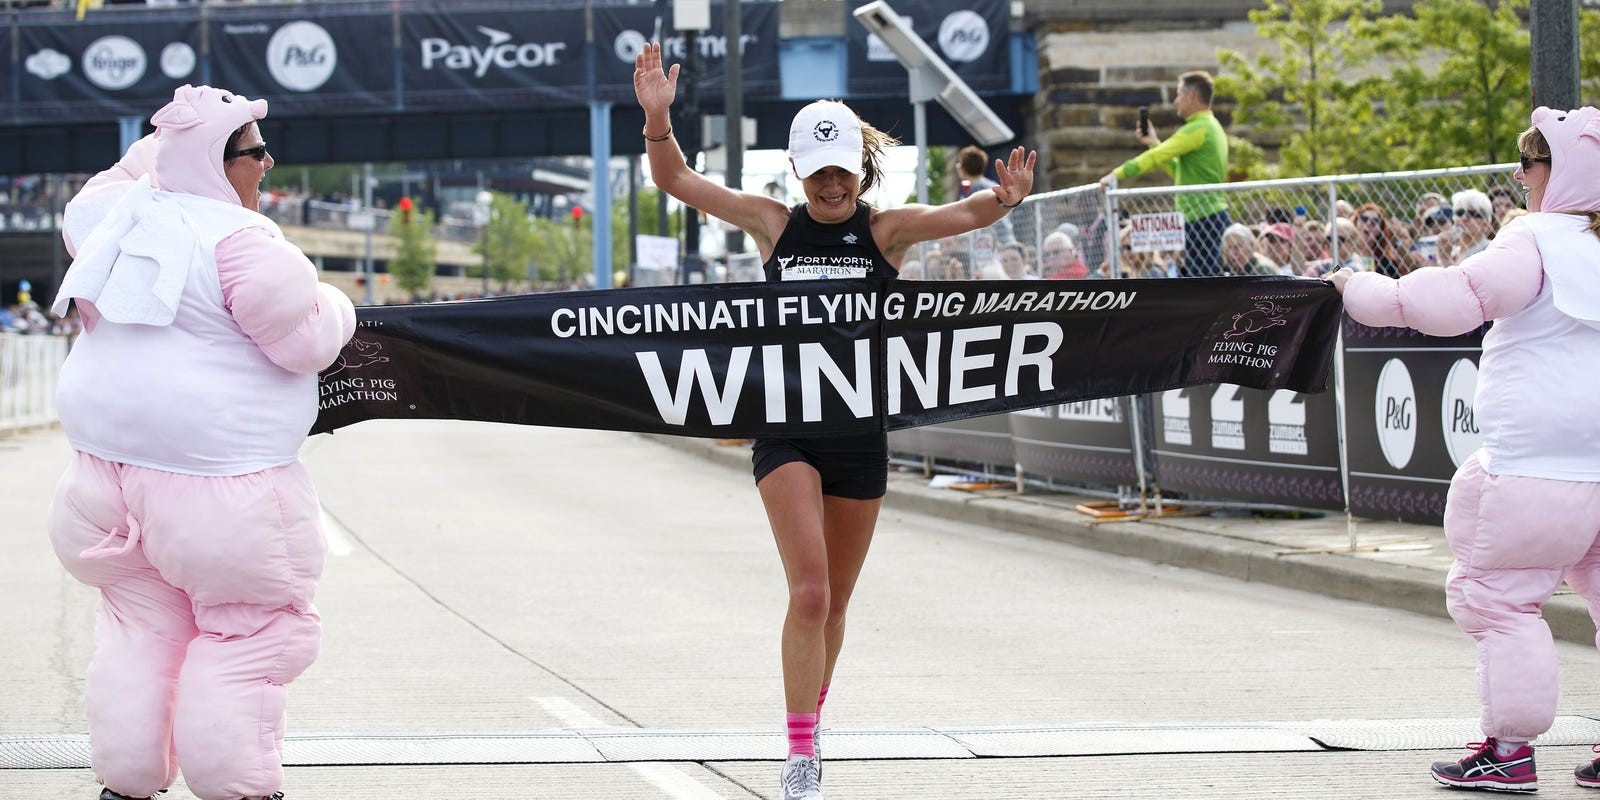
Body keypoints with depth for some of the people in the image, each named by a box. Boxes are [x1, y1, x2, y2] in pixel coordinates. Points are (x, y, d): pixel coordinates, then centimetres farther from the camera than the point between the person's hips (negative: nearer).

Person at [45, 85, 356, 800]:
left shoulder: (112, 215, 7)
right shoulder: (238, 239, -16)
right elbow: (308, 341, -14)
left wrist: (164, 145, 31)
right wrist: (334, 305, 7)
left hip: (108, 463, 8)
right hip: (218, 477, -8)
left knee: (139, 623, 16)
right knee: (250, 634, 1)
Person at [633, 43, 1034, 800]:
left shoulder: (885, 231, -3)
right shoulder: (774, 223, 0)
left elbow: (962, 215, -18)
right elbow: (675, 178, 2)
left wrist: (1002, 200, -40)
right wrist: (657, 118, -15)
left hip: (861, 432, 1)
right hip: (785, 429, -1)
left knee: (834, 603, 13)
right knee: (809, 592, -16)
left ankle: (808, 726, 35)